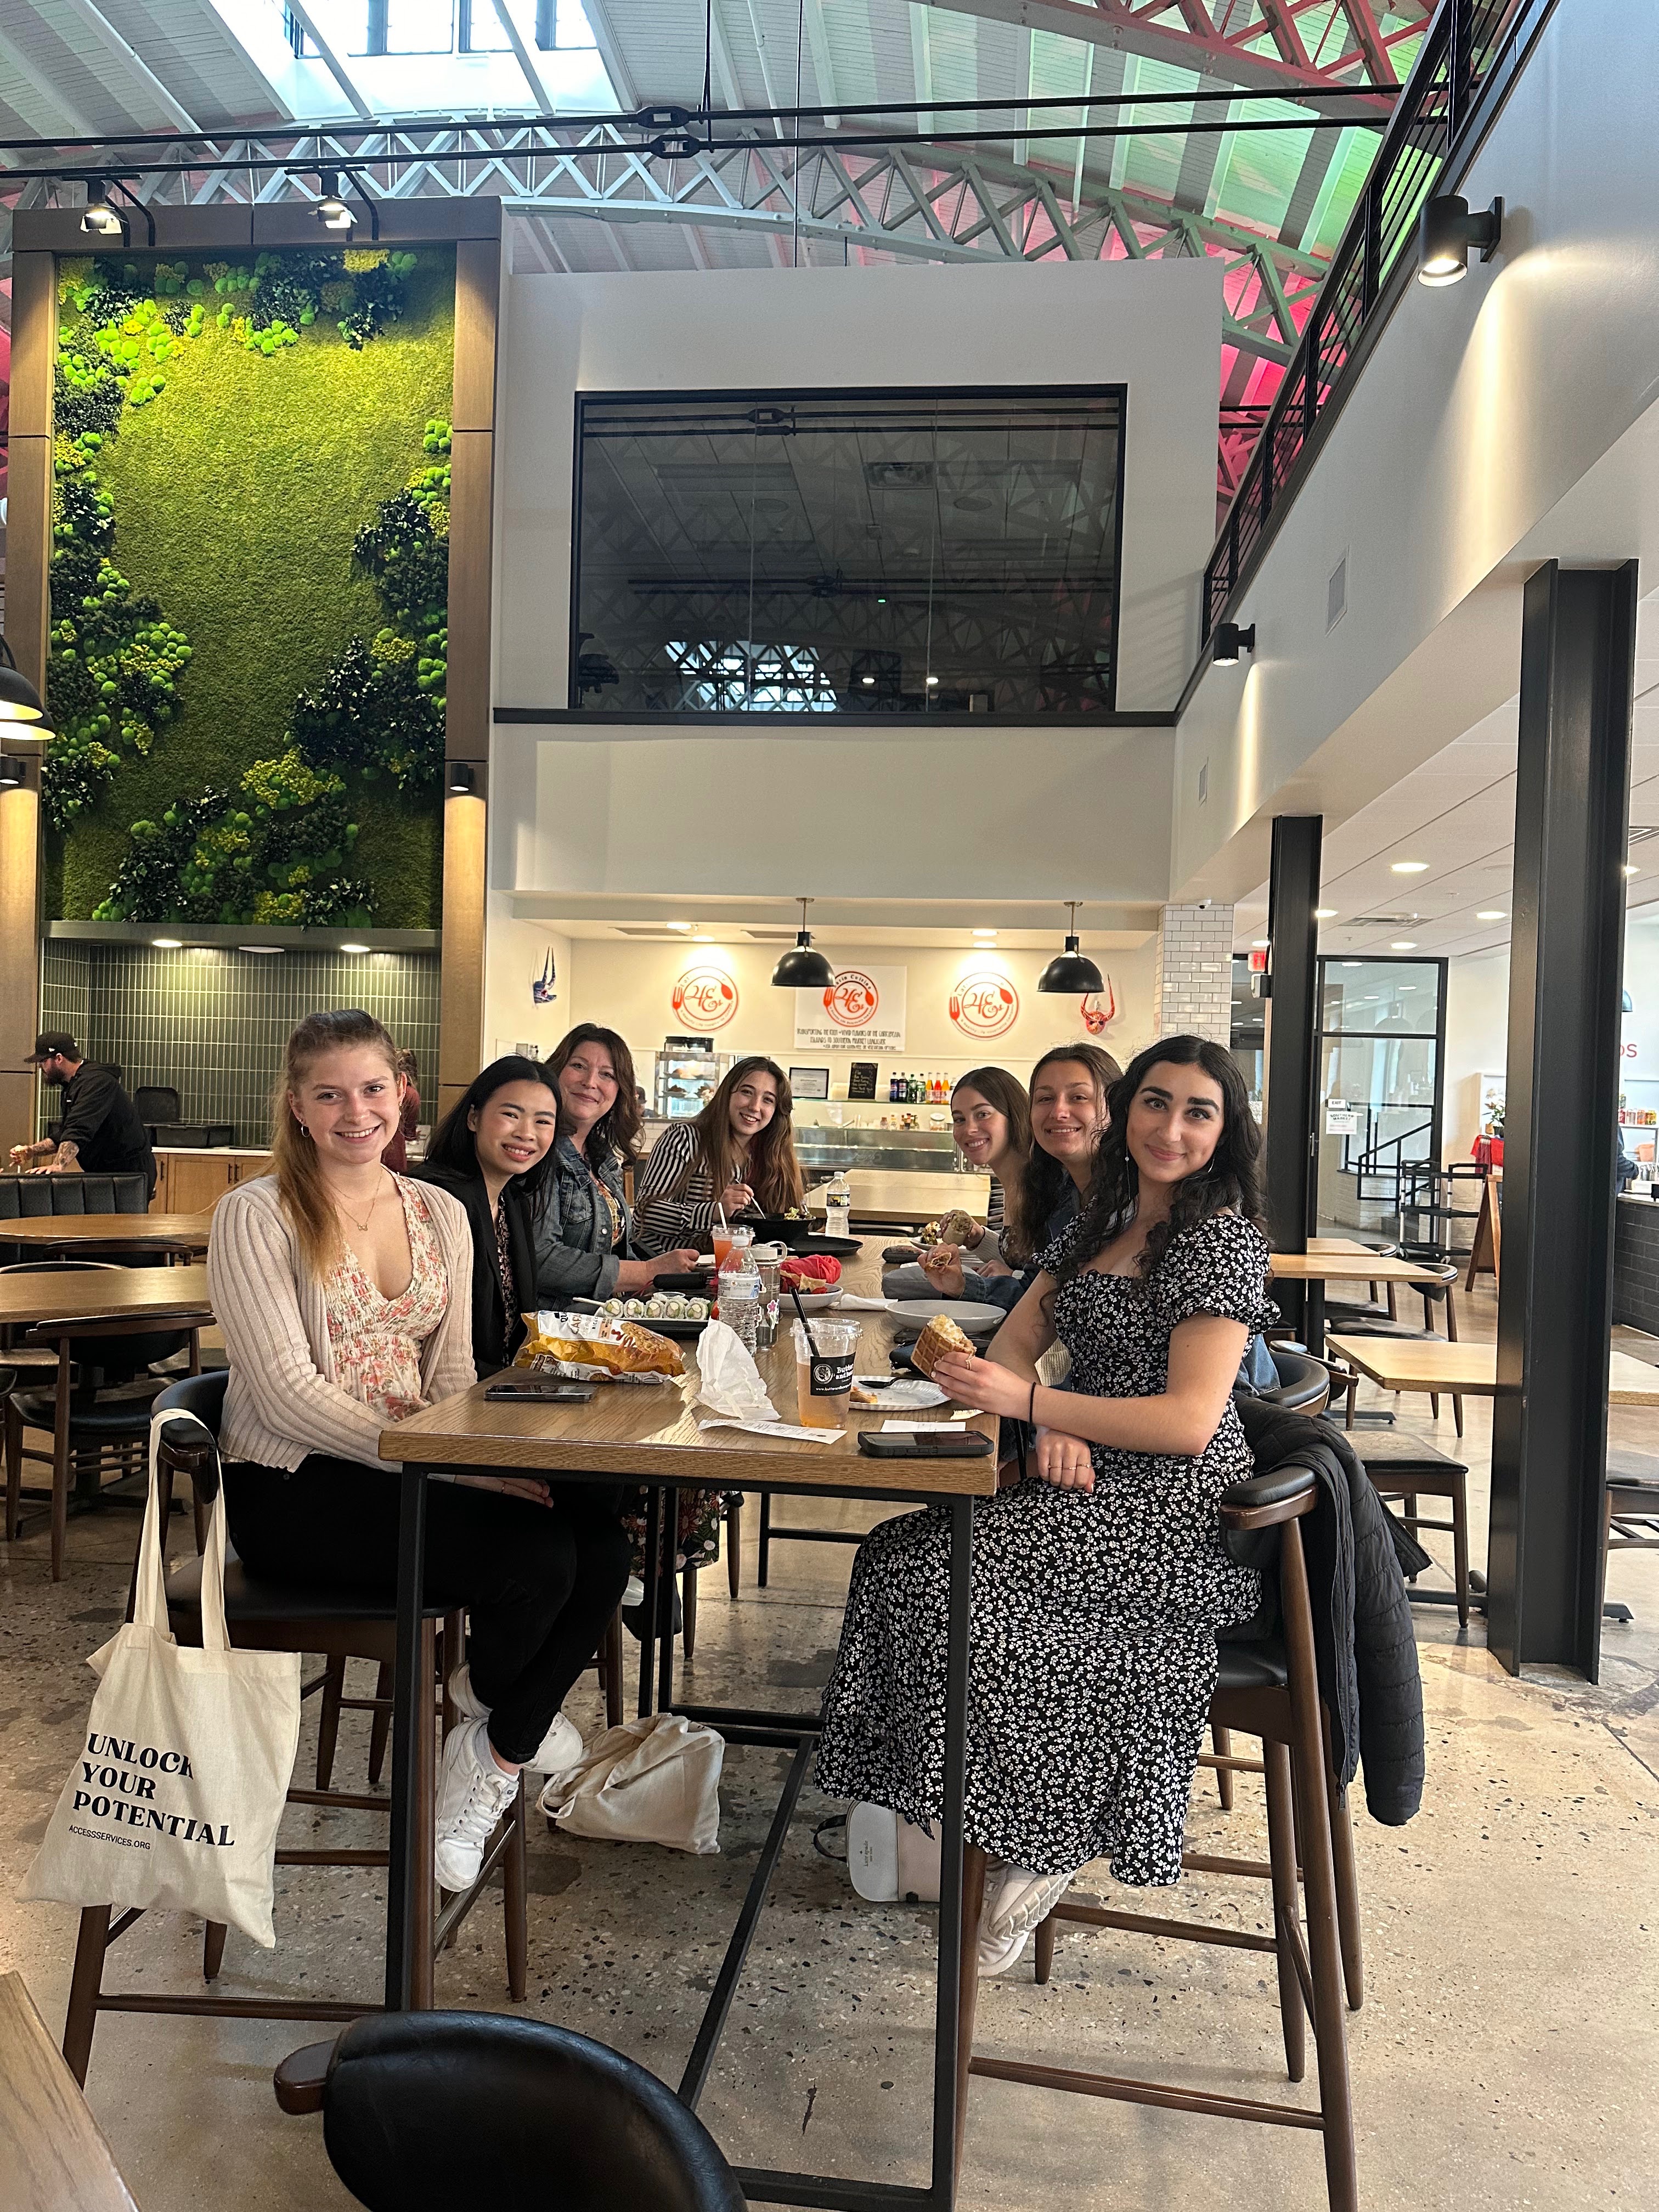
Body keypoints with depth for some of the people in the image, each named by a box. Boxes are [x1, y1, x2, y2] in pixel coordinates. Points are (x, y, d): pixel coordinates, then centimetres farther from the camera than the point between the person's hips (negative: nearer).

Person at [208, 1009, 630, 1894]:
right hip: (291, 1487, -6)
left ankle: (492, 1761, 3)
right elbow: (289, 1396, -15)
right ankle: (490, 1696, 10)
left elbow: (449, 1371, 12)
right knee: (537, 1556, -26)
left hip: (413, 1465, 6)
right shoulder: (257, 1215, -7)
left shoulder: (440, 1213, 11)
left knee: (600, 1547, -20)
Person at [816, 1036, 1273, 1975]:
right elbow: (1015, 1340, 11)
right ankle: (938, 1826, -2)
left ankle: (1037, 1843, -4)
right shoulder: (1103, 1223, 16)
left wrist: (1031, 1402, -22)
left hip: (1174, 1513, -8)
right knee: (907, 1552, -11)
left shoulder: (1222, 1239, -9)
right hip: (1093, 1480, 8)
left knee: (943, 1567, -21)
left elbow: (1189, 1421, -18)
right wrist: (1053, 1429, -10)